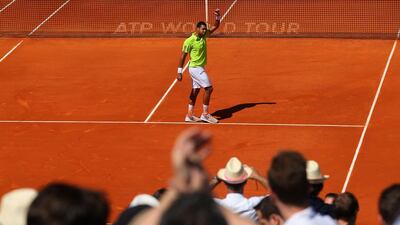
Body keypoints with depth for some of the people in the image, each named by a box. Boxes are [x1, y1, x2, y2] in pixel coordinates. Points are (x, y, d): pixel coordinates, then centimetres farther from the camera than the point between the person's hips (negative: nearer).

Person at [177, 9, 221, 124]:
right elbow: (183, 56, -15)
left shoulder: (204, 35, 1)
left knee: (195, 90, 12)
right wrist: (179, 72, -15)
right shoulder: (189, 41, -19)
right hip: (195, 68, -8)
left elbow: (215, 27, 6)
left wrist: (218, 16, -13)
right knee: (208, 88, -10)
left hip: (199, 68, 8)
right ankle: (205, 114, -2)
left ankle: (189, 115, 19)